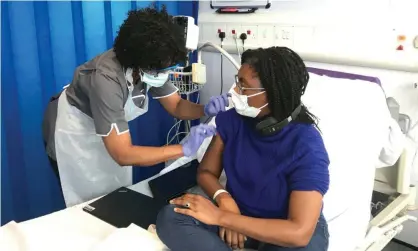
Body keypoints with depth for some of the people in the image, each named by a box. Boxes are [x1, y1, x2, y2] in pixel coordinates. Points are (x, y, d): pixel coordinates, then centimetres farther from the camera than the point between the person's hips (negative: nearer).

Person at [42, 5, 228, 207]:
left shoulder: (152, 66, -20)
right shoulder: (106, 79, -40)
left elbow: (176, 106, -7)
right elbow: (123, 154, -40)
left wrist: (206, 109, -28)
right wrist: (185, 149, -44)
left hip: (109, 128, 6)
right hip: (73, 131, -6)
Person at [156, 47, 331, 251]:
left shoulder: (307, 146, -24)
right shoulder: (232, 119, -9)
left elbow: (300, 233, -30)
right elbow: (206, 172, 1)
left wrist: (220, 217, -30)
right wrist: (224, 199, -22)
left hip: (285, 232, -3)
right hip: (239, 215, 4)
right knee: (170, 218, -21)